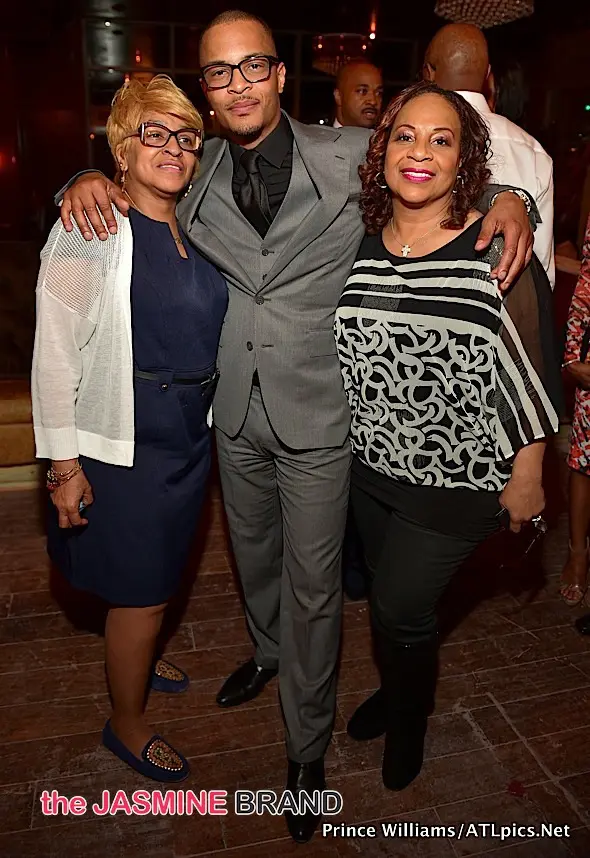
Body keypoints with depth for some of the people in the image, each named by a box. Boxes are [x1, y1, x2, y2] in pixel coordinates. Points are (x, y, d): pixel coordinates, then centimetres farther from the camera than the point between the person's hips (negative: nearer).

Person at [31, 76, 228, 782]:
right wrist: (64, 463, -16)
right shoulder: (92, 230, -14)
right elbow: (55, 354, -16)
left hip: (190, 434, 7)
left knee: (159, 571, 24)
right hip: (124, 442, -7)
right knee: (141, 589, 5)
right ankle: (126, 723, 32)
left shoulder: (193, 228, 6)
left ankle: (136, 656, 53)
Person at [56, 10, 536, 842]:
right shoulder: (197, 174, 2)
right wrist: (89, 181, -5)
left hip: (317, 414, -3)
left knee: (313, 584, 7)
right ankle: (267, 653, 56)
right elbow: (134, 181, 18)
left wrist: (507, 199, -16)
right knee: (254, 553, 24)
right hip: (236, 413, 4)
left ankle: (307, 748, 31)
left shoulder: (351, 155, -7)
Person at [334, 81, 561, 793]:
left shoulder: (497, 252, -15)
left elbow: (535, 373, -10)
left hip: (457, 477, -4)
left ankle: (409, 715, 39)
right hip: (370, 465, 5)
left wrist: (527, 474, -7)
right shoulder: (359, 245, -1)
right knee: (387, 593, 21)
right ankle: (397, 687, 52)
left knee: (400, 606, 5)